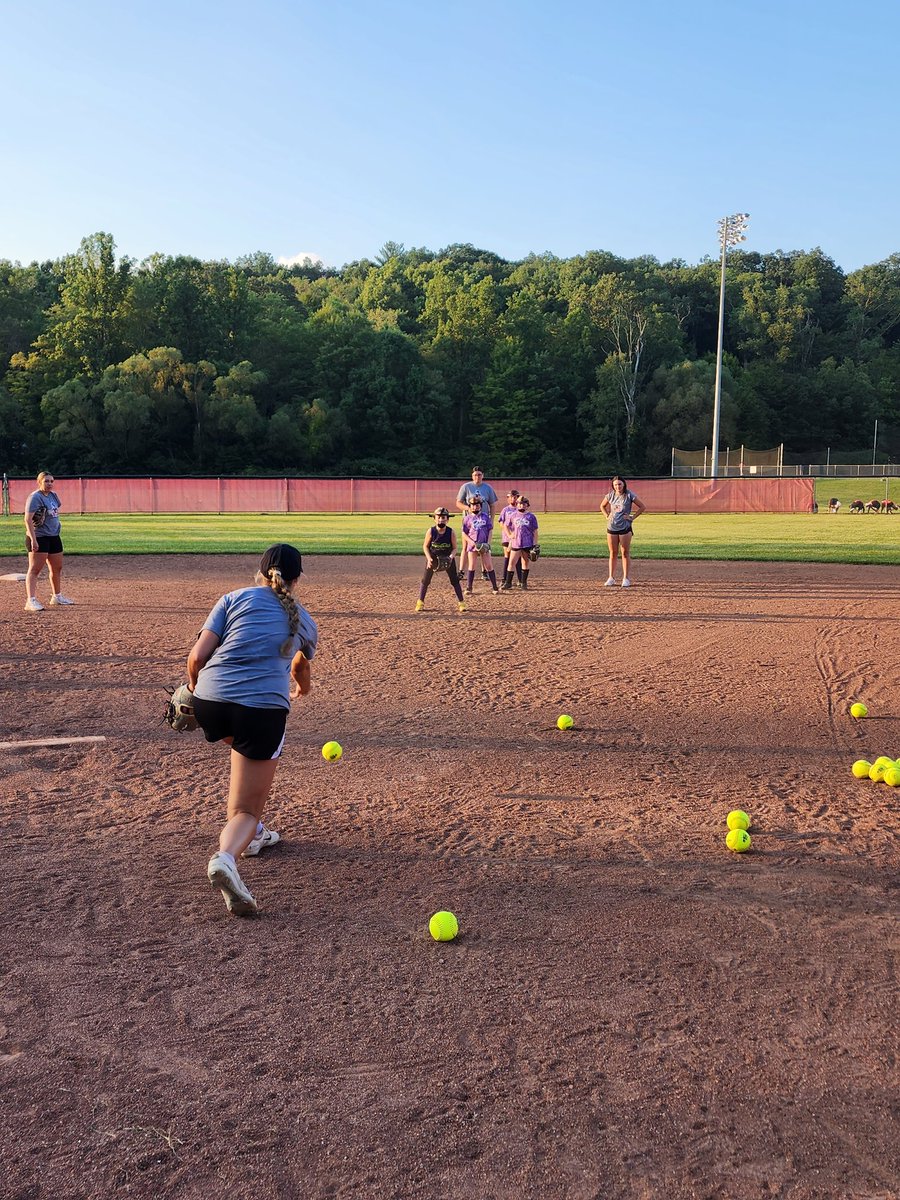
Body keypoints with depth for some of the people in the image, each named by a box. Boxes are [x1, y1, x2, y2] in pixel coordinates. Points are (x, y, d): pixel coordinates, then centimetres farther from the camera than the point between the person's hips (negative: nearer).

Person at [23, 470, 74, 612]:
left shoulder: (53, 495, 10)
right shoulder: (35, 497, -14)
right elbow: (28, 519, -21)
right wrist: (33, 540, -28)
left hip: (54, 537, 8)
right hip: (39, 538, -8)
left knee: (57, 568, 17)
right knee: (35, 569, -11)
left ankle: (57, 597, 32)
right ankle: (31, 601, -15)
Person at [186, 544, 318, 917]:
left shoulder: (234, 598, 13)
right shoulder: (303, 622, 19)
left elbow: (196, 657, 4)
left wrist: (194, 689, 24)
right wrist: (301, 687, 64)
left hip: (209, 702, 2)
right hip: (263, 709, -2)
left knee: (248, 749, 35)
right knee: (246, 808, 2)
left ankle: (251, 833, 38)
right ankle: (226, 856, -30)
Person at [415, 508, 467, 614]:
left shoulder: (451, 532, -15)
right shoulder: (431, 531, -15)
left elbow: (454, 548, -7)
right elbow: (425, 546, -6)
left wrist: (451, 557, -26)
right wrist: (429, 558, -20)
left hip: (448, 558, 0)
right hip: (433, 557, 0)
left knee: (455, 580, -1)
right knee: (426, 580, 1)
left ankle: (461, 603, 6)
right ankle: (420, 602, 12)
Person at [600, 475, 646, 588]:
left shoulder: (629, 495, -7)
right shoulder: (610, 495, 3)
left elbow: (642, 507, -2)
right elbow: (602, 506, 21)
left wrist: (632, 517, -7)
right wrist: (607, 516, 7)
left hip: (625, 528, -3)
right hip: (611, 528, 3)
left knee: (625, 553, -1)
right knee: (613, 553, 8)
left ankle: (626, 578, 3)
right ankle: (611, 578, 13)